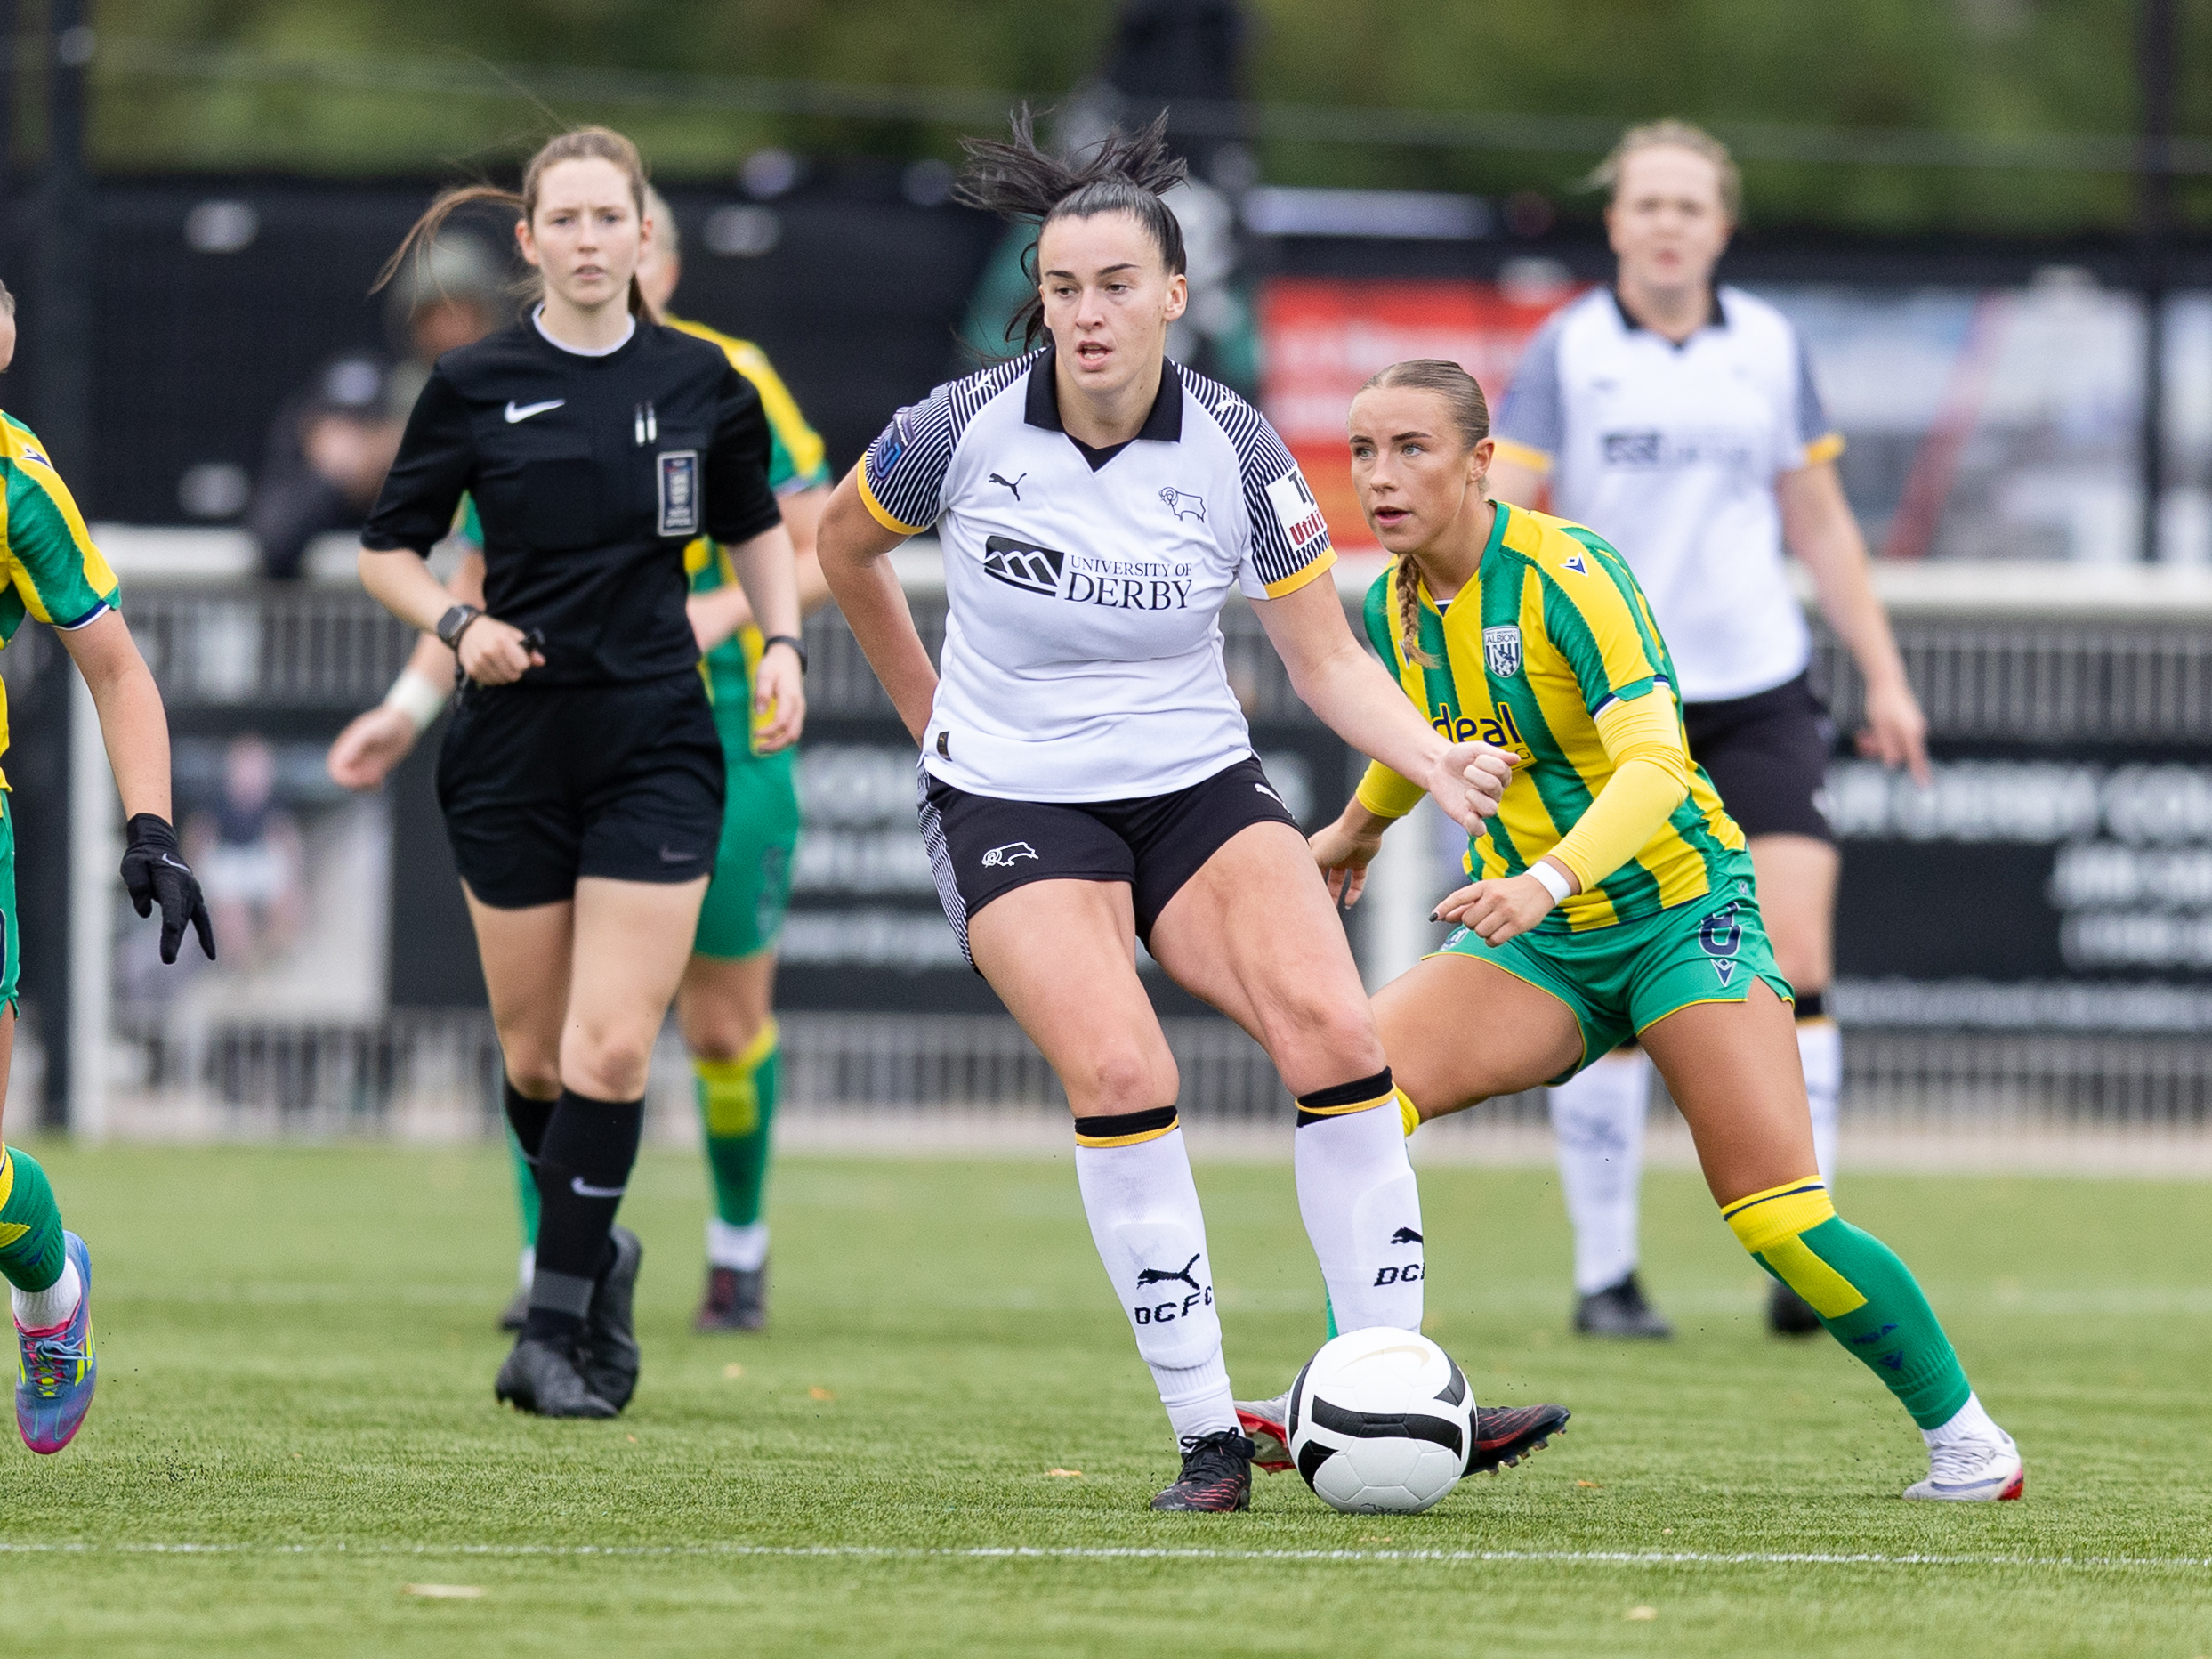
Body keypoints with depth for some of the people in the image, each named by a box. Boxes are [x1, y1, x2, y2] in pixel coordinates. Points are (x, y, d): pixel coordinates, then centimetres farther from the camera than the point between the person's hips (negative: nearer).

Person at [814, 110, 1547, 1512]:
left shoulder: (1232, 449, -10)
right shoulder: (967, 429, -13)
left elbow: (1327, 660, -4)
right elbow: (844, 543, 8)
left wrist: (1438, 761, -21)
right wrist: (931, 711, 14)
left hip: (1199, 787, 2)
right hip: (1015, 805, -2)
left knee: (1334, 1035, -20)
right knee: (1122, 1076, -24)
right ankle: (1209, 1437, -16)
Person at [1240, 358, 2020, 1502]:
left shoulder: (1569, 575, -21)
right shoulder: (1396, 608, 0)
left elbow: (1655, 765, -33)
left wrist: (1550, 878, -49)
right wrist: (1361, 825, 43)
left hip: (1677, 910, -6)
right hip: (1531, 940, 6)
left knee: (1782, 1221, -16)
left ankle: (1961, 1433, 5)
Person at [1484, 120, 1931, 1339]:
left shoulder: (1770, 348, 7)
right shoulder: (1566, 351, -1)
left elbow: (1819, 521, 17)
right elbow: (1496, 515, -6)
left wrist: (1884, 677, 15)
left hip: (1758, 694, 2)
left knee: (1794, 963, -12)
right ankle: (1605, 1275, 8)